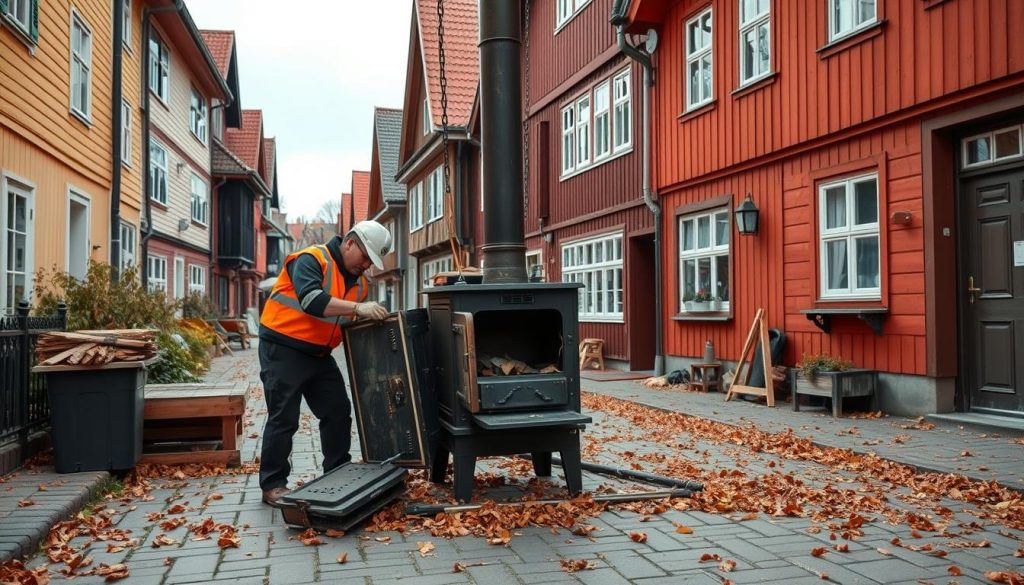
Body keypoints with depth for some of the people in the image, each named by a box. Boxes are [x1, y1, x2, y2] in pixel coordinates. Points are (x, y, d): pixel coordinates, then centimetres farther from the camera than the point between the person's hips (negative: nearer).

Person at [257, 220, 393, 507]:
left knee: (338, 413, 10)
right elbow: (311, 300, -33)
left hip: (319, 354, 8)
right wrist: (357, 307, -39)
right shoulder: (311, 260, -16)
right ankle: (272, 486, 9)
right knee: (283, 419, -4)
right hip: (283, 349, -8)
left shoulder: (359, 282, 8)